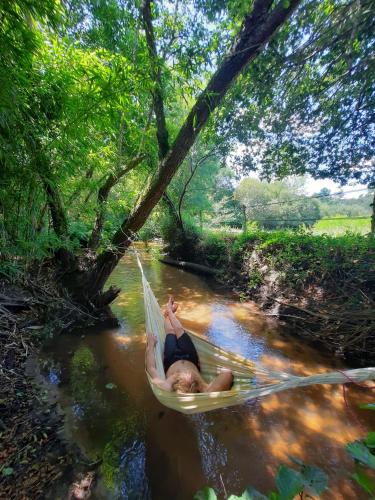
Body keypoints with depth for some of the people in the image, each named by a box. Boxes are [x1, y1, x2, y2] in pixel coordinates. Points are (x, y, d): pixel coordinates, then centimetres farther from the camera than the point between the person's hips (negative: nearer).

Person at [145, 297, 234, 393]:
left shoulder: (167, 389, -46)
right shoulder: (206, 391, -46)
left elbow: (151, 368, -28)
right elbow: (228, 374, -45)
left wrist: (151, 344, -16)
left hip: (172, 362, 0)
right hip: (190, 360, 1)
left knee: (171, 332, 21)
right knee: (179, 330, 18)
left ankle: (168, 312, 58)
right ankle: (169, 311, 53)